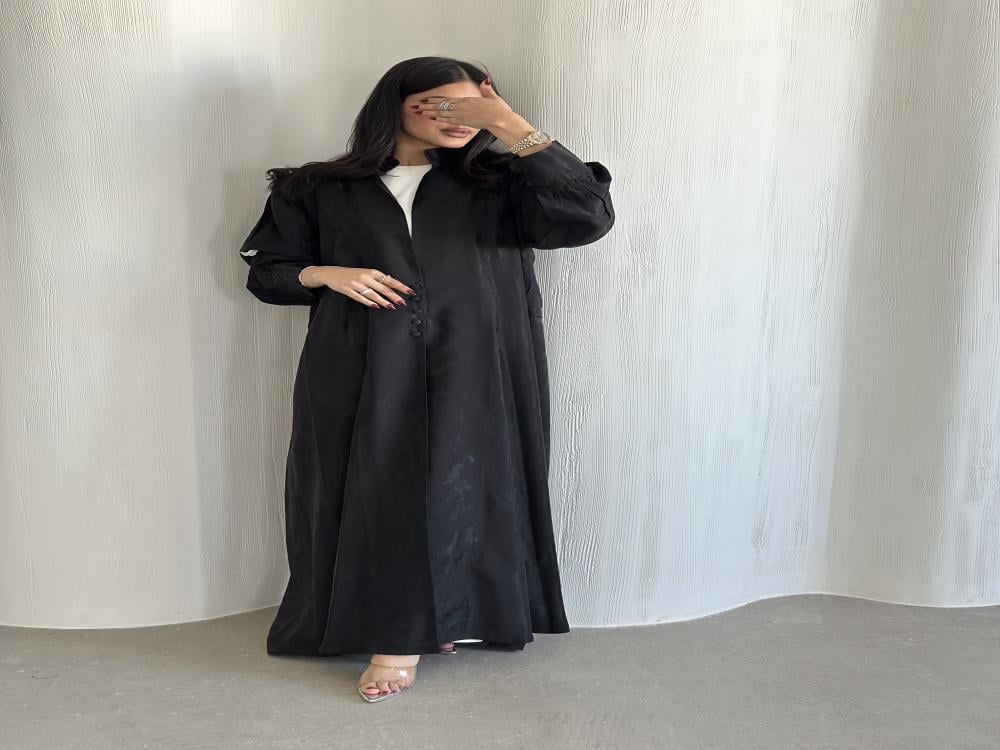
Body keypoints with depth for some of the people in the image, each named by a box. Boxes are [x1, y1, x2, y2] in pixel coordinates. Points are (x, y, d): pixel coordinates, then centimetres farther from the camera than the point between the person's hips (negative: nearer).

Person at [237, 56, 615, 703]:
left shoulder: (497, 185, 8)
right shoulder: (319, 190, 9)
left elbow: (587, 215, -8)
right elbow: (267, 271, 13)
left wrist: (513, 127, -11)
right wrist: (326, 275, -8)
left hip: (468, 375, 0)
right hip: (363, 375, 1)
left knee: (454, 488, -5)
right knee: (376, 487, -2)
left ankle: (405, 633, 10)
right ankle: (399, 627, 16)